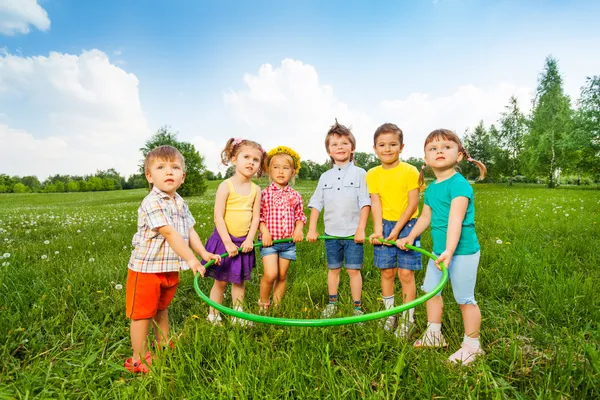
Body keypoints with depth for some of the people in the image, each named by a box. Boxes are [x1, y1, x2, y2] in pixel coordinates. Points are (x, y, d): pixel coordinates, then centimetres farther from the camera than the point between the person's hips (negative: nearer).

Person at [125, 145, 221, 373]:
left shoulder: (180, 203, 5)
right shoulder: (152, 203, -22)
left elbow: (189, 231, 5)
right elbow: (170, 234, -28)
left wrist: (204, 253, -5)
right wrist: (192, 259, -30)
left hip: (171, 269, 8)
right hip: (146, 268, -7)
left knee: (162, 310, 23)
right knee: (143, 314, 7)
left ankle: (163, 348, 40)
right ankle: (139, 360, 23)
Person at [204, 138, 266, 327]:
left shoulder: (256, 189, -1)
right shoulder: (226, 186, -13)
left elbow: (256, 217, 0)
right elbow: (218, 217, -16)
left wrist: (249, 239, -10)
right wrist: (228, 242, -18)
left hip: (244, 241, 4)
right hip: (224, 239, -4)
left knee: (239, 281, 16)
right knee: (221, 281, 9)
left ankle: (238, 315, 32)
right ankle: (213, 315, 28)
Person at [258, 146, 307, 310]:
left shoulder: (295, 196, 6)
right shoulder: (264, 193, -3)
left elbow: (300, 216, 11)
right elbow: (258, 216, -4)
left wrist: (299, 229, -6)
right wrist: (264, 232, -16)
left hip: (289, 241, 4)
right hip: (269, 240, -3)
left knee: (282, 276, 11)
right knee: (270, 274, -12)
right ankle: (263, 304, 14)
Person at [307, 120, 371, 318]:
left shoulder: (359, 173, -3)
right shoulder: (325, 177, 6)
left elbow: (365, 203, -7)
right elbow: (316, 204, 7)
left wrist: (361, 229, -13)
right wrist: (312, 229, 1)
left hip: (353, 233, -3)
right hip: (331, 233, 3)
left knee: (353, 270, 5)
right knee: (333, 269, 16)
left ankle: (357, 307, 20)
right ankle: (332, 303, 32)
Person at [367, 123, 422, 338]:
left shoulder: (410, 171, -8)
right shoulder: (373, 174, 1)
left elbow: (412, 204, -10)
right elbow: (375, 204, -3)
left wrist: (397, 230, -14)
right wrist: (378, 229, -15)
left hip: (406, 225, -3)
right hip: (385, 225, 3)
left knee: (406, 273, -1)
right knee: (387, 272, 10)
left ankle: (407, 319, 16)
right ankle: (390, 313, 28)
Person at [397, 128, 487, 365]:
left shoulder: (459, 184, -17)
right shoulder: (430, 189, 8)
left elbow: (455, 219, -29)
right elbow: (425, 217, 19)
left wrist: (449, 251, -37)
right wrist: (410, 237, 22)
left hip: (463, 251, -8)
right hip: (438, 250, 9)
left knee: (465, 299, 4)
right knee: (430, 290, 17)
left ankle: (472, 345, 24)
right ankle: (434, 335, 35)